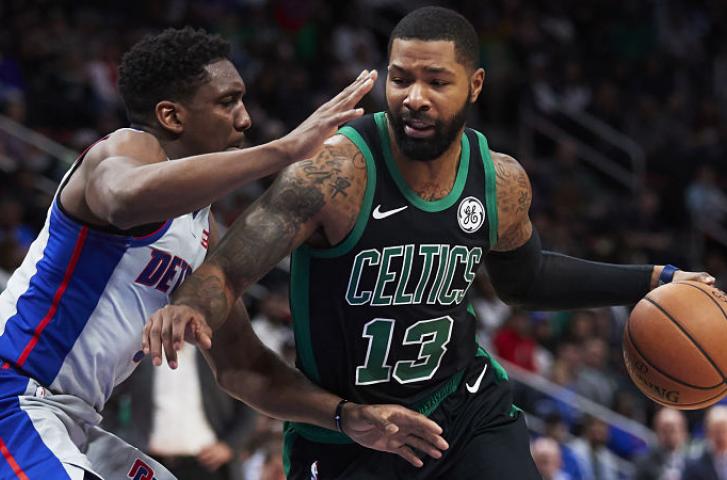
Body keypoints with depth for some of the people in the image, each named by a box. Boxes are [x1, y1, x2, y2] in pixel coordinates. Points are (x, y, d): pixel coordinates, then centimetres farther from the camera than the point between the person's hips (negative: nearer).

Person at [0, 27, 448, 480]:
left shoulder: (204, 233, 16)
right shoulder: (126, 149, -12)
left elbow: (246, 366, 19)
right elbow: (127, 200, -40)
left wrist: (348, 416, 3)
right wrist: (287, 149, -40)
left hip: (73, 423, 11)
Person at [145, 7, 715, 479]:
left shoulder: (501, 182, -6)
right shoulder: (337, 172, -24)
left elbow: (525, 279, 16)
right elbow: (229, 270, -28)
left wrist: (651, 282, 11)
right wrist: (191, 307, -51)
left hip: (465, 404, 4)